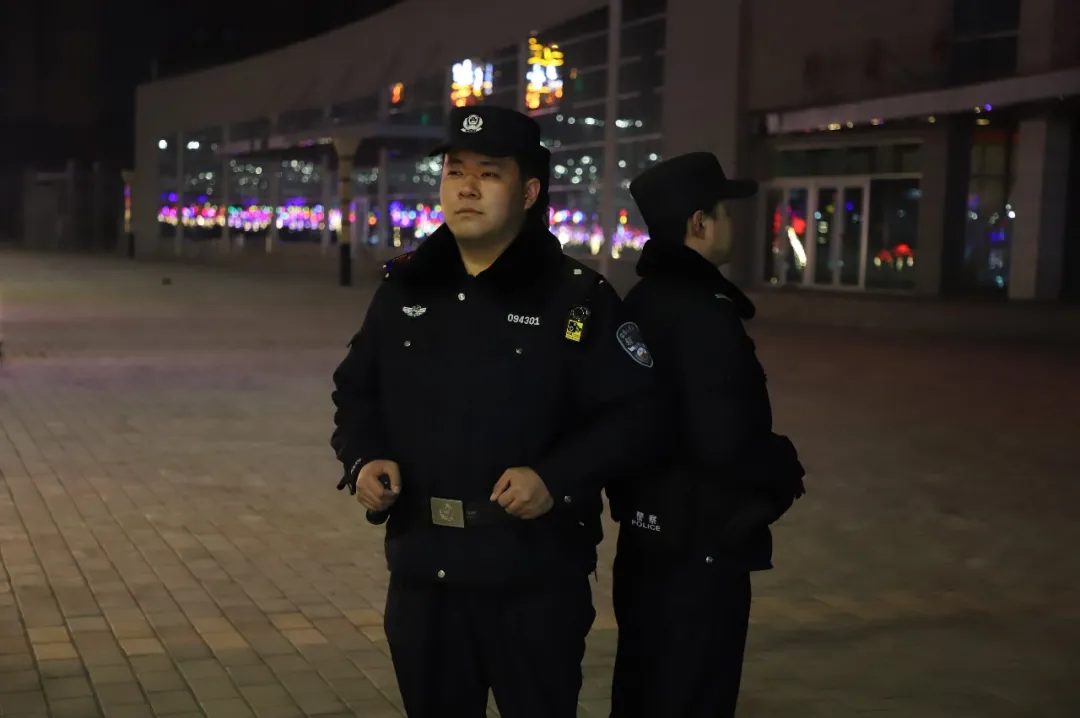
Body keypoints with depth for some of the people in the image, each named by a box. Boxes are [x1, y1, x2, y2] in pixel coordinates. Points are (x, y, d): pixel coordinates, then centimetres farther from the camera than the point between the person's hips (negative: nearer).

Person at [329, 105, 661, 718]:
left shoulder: (577, 297, -7)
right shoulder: (405, 288, 7)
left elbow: (634, 414, -8)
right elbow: (356, 390, 17)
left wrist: (556, 478, -21)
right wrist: (364, 458, -2)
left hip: (536, 576, -4)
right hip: (422, 570, 4)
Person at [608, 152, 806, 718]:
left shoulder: (641, 303, 8)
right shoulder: (704, 314, -22)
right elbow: (724, 442, -28)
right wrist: (784, 469, -9)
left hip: (648, 532, 9)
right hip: (702, 542, -9)